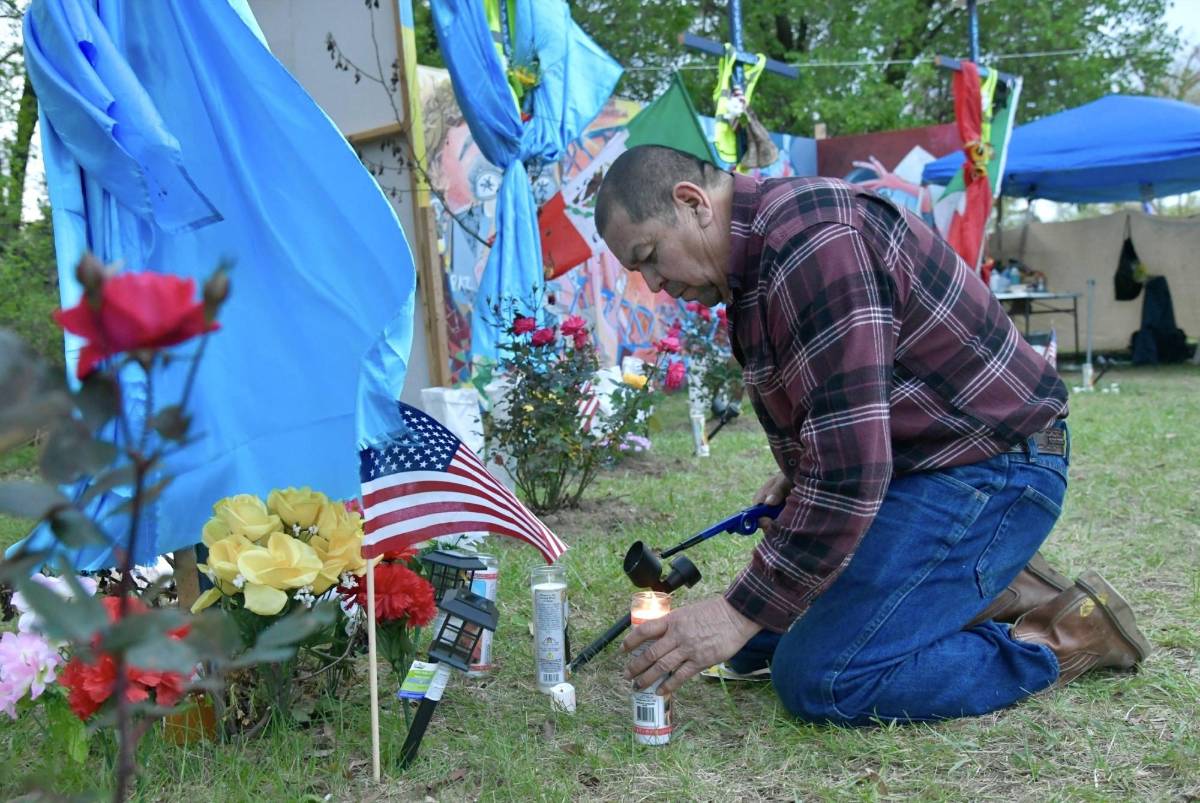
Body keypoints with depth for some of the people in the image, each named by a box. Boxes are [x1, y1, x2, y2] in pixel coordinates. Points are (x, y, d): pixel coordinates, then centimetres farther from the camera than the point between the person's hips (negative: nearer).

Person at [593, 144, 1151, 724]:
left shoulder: (812, 240, -25)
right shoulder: (760, 248, 9)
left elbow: (850, 465, -30)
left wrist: (740, 613, -24)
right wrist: (796, 477, 4)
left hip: (986, 468, -10)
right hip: (914, 462, 10)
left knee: (819, 681, -18)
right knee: (753, 643, 9)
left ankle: (1068, 636, -2)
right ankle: (985, 589, 13)